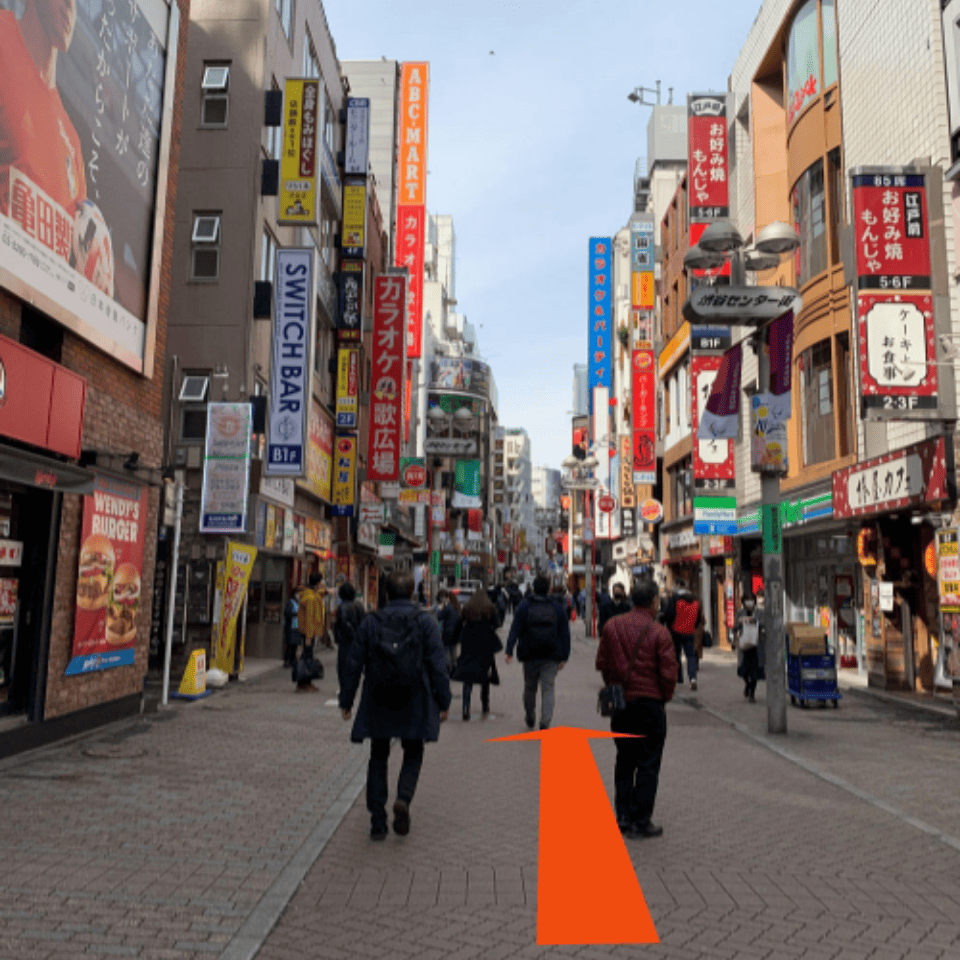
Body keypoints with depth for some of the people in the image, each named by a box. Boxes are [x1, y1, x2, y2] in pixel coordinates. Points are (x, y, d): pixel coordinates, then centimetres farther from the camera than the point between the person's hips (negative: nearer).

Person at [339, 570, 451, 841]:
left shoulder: (371, 622, 0)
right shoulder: (425, 622, -4)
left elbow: (354, 664, 2)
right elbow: (437, 666, -6)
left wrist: (346, 701, 11)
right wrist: (443, 702, 2)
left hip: (378, 704, 1)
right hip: (414, 703, -1)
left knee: (378, 758, 14)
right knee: (413, 754, 17)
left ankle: (377, 822, 11)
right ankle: (403, 798, -8)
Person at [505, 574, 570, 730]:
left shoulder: (524, 607, 0)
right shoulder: (557, 608, 5)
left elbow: (515, 630, -6)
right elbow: (565, 634, 5)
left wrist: (509, 651, -6)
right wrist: (564, 657, 7)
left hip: (530, 655, 0)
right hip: (551, 657, 0)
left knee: (530, 688, 16)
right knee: (548, 689, 1)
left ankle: (530, 719, 31)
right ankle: (545, 723, -10)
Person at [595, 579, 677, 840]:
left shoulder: (612, 626, 1)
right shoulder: (658, 632, -13)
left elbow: (601, 663, 8)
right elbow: (668, 673, -12)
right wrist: (664, 698, 5)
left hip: (619, 703, 5)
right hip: (650, 703, -5)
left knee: (624, 760, 18)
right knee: (648, 764, 5)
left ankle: (622, 816, 22)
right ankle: (640, 822, 10)